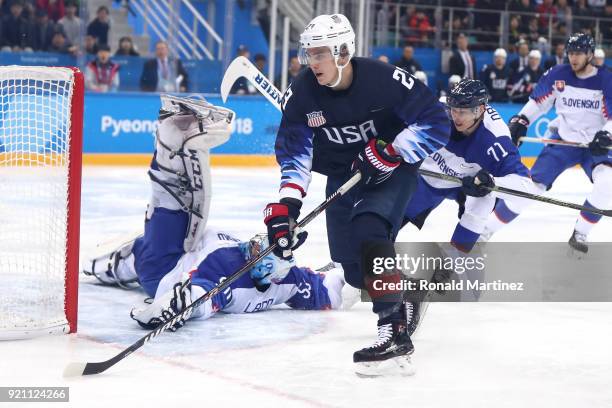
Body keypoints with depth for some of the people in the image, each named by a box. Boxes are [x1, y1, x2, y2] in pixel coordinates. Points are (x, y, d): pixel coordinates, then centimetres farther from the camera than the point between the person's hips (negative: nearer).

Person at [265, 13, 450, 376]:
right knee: (355, 270, 2)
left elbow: (436, 122, -21)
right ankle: (409, 287, 34)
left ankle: (396, 333, -32)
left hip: (392, 169, -5)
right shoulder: (301, 94, -13)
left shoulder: (384, 79, -25)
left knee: (369, 230, -31)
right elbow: (295, 152, -11)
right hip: (343, 176, 5)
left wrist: (391, 152, -30)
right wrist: (287, 203, -26)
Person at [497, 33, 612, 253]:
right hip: (562, 140, 1)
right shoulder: (558, 74, -7)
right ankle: (488, 229, 2)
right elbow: (538, 101, 7)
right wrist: (521, 120, -4)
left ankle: (580, 233, -10)